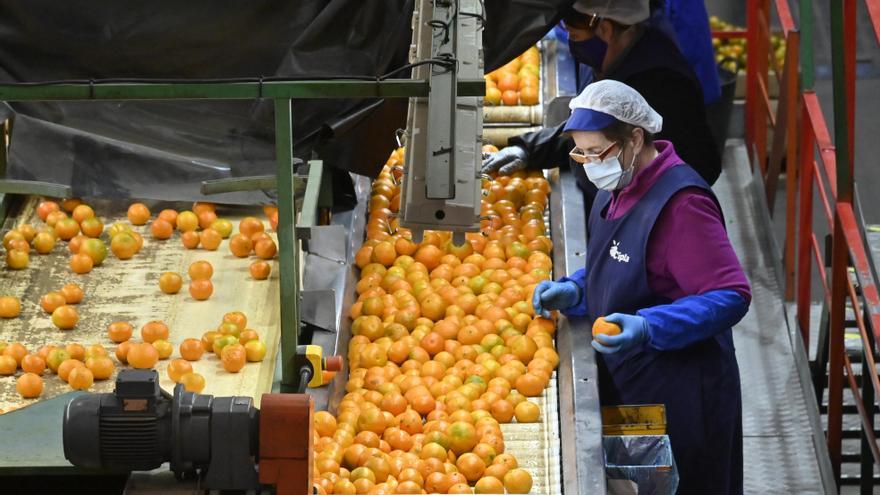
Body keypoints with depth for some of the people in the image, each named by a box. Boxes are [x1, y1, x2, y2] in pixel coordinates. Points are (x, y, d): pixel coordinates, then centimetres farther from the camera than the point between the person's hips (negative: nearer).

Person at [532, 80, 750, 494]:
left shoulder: (681, 203, -22)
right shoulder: (619, 188, 8)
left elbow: (731, 297, -24)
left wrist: (648, 329, -33)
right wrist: (574, 292, 1)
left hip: (678, 394, -9)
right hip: (624, 382, 9)